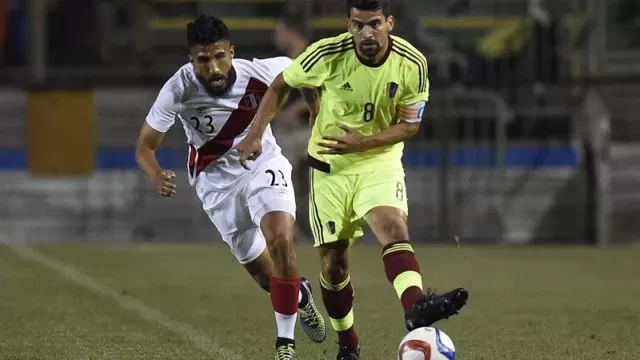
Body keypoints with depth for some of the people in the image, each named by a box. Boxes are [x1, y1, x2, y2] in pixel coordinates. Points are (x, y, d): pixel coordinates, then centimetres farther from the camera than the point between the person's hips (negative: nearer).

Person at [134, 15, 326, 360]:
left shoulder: (259, 73, -24)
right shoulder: (178, 90, -25)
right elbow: (145, 146, -17)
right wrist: (157, 176, -37)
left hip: (264, 166, -1)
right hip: (216, 181, 1)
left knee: (281, 241, -26)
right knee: (267, 277, 7)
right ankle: (300, 295, 45)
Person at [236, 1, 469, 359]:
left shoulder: (412, 64, -14)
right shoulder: (327, 54, -17)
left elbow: (410, 124, -7)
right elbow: (280, 86, -2)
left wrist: (364, 142, -22)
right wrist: (256, 134, -11)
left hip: (380, 160, -1)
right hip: (330, 166, 1)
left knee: (394, 228, -29)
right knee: (333, 260, 3)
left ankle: (416, 308, -49)